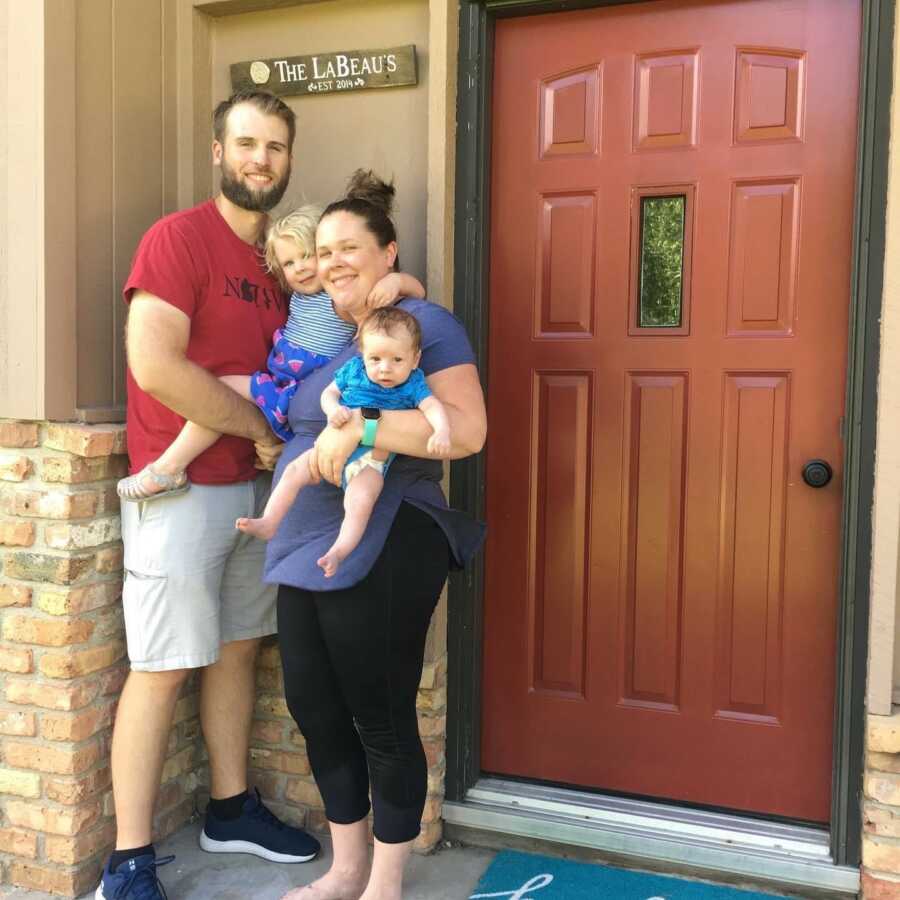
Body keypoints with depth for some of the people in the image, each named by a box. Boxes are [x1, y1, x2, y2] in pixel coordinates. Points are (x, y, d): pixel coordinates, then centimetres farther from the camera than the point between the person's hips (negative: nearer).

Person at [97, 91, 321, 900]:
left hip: (255, 485, 7)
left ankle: (231, 809, 33)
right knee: (162, 669, -2)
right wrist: (259, 428, -14)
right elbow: (154, 364, -23)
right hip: (181, 490, -7)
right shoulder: (177, 237, -12)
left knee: (239, 649, 16)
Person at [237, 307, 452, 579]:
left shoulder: (412, 384, -7)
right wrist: (333, 409, -15)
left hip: (372, 458, -4)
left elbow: (433, 406, -19)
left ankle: (338, 551, -20)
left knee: (360, 500, -26)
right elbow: (328, 392, 9)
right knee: (294, 471, -6)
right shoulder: (353, 369, 2)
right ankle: (268, 524, -2)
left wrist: (442, 432, -41)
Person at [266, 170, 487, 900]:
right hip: (307, 552, 8)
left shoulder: (425, 323, -7)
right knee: (315, 711, 15)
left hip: (383, 554, -8)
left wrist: (361, 427, -26)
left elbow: (468, 430, -19)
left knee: (381, 719, 4)